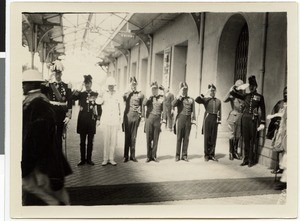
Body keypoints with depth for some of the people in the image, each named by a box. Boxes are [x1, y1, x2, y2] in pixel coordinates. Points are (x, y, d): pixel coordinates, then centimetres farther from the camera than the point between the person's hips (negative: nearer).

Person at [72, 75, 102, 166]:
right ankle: (82, 159, 13)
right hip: (82, 120, 0)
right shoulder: (81, 94, 6)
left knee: (90, 141, 5)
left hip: (92, 120, 0)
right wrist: (80, 89, -18)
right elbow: (73, 98, -15)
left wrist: (98, 119, -1)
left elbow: (99, 108, 5)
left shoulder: (95, 94, 5)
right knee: (82, 141, 5)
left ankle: (89, 159, 15)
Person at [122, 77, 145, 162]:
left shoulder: (140, 94, 8)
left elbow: (142, 106, 11)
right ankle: (126, 156, 6)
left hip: (136, 117, 1)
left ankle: (132, 155, 13)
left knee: (133, 137, 6)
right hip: (127, 116, -1)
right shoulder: (126, 94, 8)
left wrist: (141, 116, 6)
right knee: (127, 136, 1)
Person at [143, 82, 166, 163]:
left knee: (156, 139, 3)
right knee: (148, 138, 1)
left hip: (157, 119, 0)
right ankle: (148, 156, 10)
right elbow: (144, 104, -10)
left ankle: (154, 156, 13)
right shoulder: (149, 97, 9)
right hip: (149, 118, 0)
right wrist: (149, 97, -14)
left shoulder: (161, 98, 9)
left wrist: (163, 118, 0)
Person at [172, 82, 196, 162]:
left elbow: (193, 111, 11)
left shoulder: (191, 100, 12)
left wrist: (193, 120, 2)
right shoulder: (178, 98, 6)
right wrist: (179, 95, -12)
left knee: (186, 138, 4)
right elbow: (173, 104, -15)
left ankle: (184, 155, 12)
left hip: (188, 119, 2)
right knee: (179, 138, 1)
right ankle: (177, 155, 9)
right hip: (180, 118, -2)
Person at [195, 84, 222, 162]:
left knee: (213, 138, 5)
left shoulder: (218, 101, 12)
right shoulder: (205, 99, 4)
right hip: (207, 118, -2)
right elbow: (196, 100, -10)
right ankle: (206, 155, 9)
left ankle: (212, 154, 14)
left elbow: (219, 111, 11)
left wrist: (219, 119, 1)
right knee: (207, 137, 1)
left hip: (215, 119, 3)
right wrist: (201, 95, -19)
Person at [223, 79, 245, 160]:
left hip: (241, 117, 4)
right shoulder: (232, 95, -3)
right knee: (232, 135, -1)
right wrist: (230, 91, -21)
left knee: (238, 136, 9)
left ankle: (235, 152, 20)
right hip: (233, 116, -4)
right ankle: (231, 153, 9)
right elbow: (224, 100, -20)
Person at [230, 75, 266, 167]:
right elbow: (233, 93, 13)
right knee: (246, 140, 7)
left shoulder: (259, 97, 4)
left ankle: (251, 160, 8)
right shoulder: (246, 95, 12)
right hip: (245, 118, 3)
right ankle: (246, 159, 15)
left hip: (253, 120, -3)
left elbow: (263, 110, 2)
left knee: (253, 140, 1)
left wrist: (262, 123, -4)